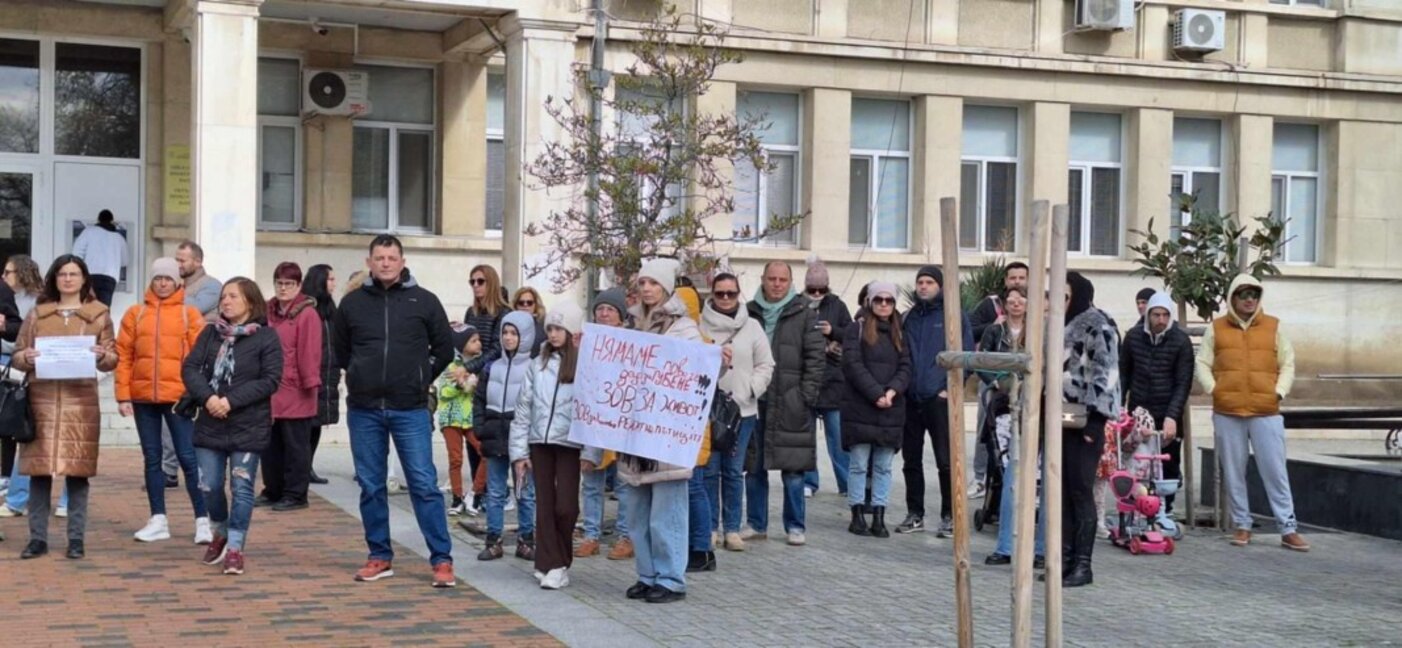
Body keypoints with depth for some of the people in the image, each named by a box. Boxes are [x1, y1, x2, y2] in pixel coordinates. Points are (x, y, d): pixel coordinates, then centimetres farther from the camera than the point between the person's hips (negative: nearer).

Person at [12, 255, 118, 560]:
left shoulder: (99, 314, 10)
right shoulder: (37, 314, 13)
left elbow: (112, 359, 8)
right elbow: (16, 355, 12)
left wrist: (102, 356, -14)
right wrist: (26, 358, -10)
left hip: (80, 401, -1)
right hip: (42, 400, 1)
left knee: (77, 471, -1)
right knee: (38, 470, -1)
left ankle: (76, 538, 6)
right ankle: (38, 538, 6)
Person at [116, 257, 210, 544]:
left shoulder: (190, 314, 1)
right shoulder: (135, 314, 7)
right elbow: (123, 355, 5)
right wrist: (123, 396, -1)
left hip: (179, 397, -3)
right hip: (143, 398, 3)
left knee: (188, 458, -3)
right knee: (152, 459, 9)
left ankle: (203, 520, 1)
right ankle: (158, 521, 16)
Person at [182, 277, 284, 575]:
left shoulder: (266, 336, -4)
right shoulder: (210, 333, 8)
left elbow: (270, 379, -11)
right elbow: (190, 368, 2)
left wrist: (231, 401, -17)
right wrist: (208, 397, -16)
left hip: (248, 427, -4)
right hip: (210, 423, 4)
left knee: (241, 487, -1)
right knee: (209, 486, 7)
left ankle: (235, 547, 8)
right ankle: (221, 534, 31)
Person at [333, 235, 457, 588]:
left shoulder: (424, 301, 2)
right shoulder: (352, 303, 7)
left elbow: (444, 349, 9)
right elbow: (341, 351, 18)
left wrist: (420, 380, 5)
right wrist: (364, 377, 10)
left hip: (410, 410, -2)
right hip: (363, 409, 2)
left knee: (424, 485, -5)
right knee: (370, 486, 8)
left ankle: (442, 560, 0)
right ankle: (380, 557, 19)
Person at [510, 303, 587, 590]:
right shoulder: (538, 365, 9)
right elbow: (523, 408, 10)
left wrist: (591, 452, -14)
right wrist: (519, 451, 5)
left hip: (570, 444, -4)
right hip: (540, 442, 4)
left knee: (565, 506, -6)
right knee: (544, 505, 6)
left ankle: (560, 564, 10)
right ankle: (549, 564, 14)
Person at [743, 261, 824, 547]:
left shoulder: (804, 316, 4)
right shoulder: (749, 313, 11)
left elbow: (816, 360, 1)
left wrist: (806, 396, -7)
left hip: (790, 403, -3)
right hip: (753, 402, 3)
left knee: (793, 470, -2)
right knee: (753, 467, 7)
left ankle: (795, 526, 8)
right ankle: (757, 524, 17)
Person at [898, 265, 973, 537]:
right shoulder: (909, 318, 14)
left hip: (940, 399, -5)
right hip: (910, 399, 5)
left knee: (946, 460, -3)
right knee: (911, 460, 9)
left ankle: (949, 516, 4)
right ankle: (915, 514, 17)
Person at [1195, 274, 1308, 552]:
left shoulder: (1273, 327, 7)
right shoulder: (1217, 329, 7)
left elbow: (1288, 364, 10)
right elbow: (1202, 363, 7)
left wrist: (1279, 391, -3)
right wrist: (1213, 389, -6)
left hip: (1266, 412, -1)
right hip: (1227, 413, 1)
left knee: (1275, 471, -2)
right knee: (1233, 473, 6)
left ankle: (1288, 529, 1)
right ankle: (1242, 526, 16)